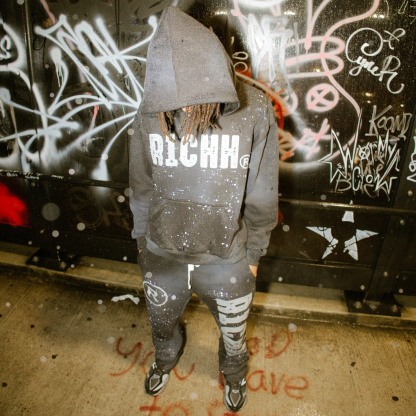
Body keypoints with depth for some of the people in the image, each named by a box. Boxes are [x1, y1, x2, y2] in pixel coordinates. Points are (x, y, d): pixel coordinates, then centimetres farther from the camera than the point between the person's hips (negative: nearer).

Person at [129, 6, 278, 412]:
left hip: (226, 258, -1)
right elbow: (141, 185, 0)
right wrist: (142, 238, 11)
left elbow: (261, 195, -9)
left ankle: (233, 372, 62)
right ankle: (166, 358, 67)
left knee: (233, 332, 25)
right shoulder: (150, 113, -14)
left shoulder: (254, 112, -20)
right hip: (162, 254, 2)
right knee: (161, 321, 29)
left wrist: (254, 253, 0)